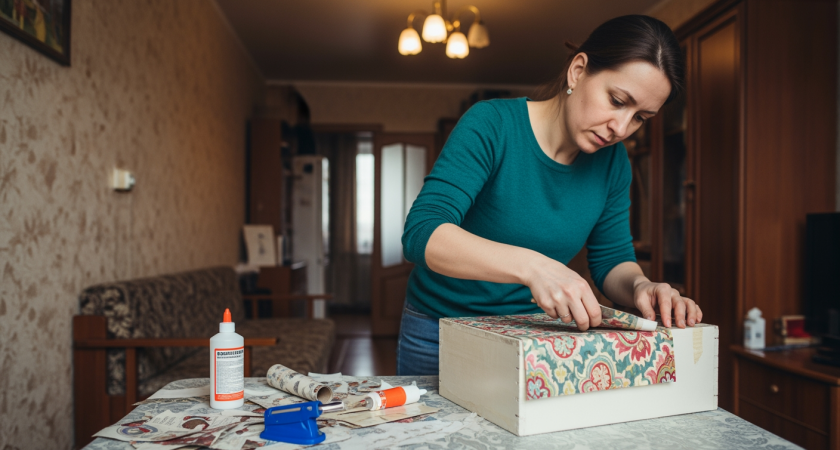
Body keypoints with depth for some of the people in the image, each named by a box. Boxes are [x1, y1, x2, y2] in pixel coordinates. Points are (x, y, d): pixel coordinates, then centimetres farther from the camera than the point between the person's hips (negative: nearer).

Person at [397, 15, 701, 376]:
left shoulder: (612, 161, -5)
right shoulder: (492, 125, -22)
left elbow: (612, 260, 2)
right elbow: (422, 234, -34)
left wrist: (640, 286, -21)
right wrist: (531, 266, -47)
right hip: (441, 329, -3)